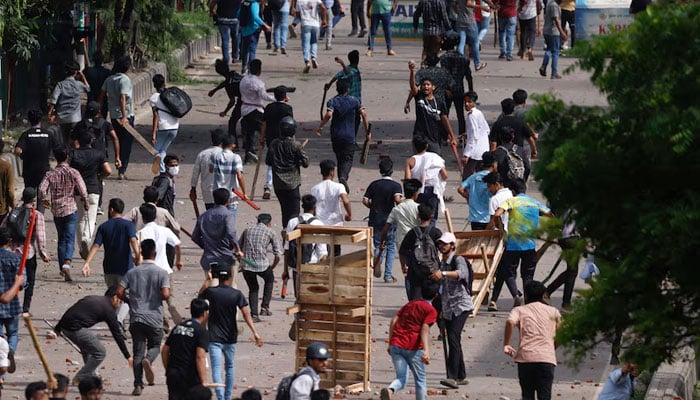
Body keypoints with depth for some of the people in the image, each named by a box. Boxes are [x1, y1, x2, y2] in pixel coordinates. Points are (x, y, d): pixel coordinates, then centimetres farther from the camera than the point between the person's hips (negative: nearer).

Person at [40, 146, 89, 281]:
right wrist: (86, 203, 9)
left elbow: (42, 189, -11)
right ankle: (67, 263, -28)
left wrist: (45, 199, 10)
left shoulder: (50, 174, -2)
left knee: (61, 239, 16)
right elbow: (82, 190, -9)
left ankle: (62, 268, 17)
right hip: (71, 209, -2)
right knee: (70, 239, -5)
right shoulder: (73, 173, -6)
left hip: (56, 210, 2)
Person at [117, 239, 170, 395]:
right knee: (155, 346, 17)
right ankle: (148, 359, -18)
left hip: (136, 318, 2)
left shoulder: (132, 272, 4)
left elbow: (119, 292, -2)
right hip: (154, 318, -2)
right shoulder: (161, 273, -4)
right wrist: (168, 294, 9)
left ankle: (138, 385, -1)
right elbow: (165, 294, -16)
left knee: (138, 352, 7)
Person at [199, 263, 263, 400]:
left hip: (214, 337, -2)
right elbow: (246, 314, -13)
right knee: (230, 367, 21)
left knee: (216, 369, -9)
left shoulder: (211, 291, -6)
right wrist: (255, 333, -15)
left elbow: (200, 296, 17)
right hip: (230, 338, 2)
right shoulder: (237, 294, -5)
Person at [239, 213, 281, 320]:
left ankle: (254, 314, 12)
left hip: (246, 266, 2)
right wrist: (272, 267, 19)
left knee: (253, 289, 23)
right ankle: (265, 308, 22)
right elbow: (278, 254, 5)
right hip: (262, 265, -2)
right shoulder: (270, 232, 9)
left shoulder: (247, 231, 18)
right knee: (269, 280, 29)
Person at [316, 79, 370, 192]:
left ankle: (342, 178, 21)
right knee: (348, 159, -2)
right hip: (349, 136, -1)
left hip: (336, 136, 1)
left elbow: (329, 115, -22)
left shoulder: (332, 101, -4)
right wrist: (367, 131, -1)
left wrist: (320, 126, -10)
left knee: (340, 159, 17)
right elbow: (364, 114, -8)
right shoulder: (354, 101, 0)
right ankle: (343, 177, -28)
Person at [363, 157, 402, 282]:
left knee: (378, 245, 13)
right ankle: (388, 275, 10)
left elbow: (365, 201, -3)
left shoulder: (374, 184, 4)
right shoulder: (395, 185, -7)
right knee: (391, 246, 11)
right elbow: (397, 198, -25)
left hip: (375, 220, 2)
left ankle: (377, 258, -22)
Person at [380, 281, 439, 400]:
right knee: (420, 379, 12)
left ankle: (390, 389, -25)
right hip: (413, 347, -5)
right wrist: (426, 351, -23)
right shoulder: (431, 310, 1)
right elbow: (425, 329, -14)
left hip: (396, 345, 5)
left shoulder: (409, 304, 19)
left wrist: (391, 343, 19)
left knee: (402, 378, 7)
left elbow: (393, 321, 13)